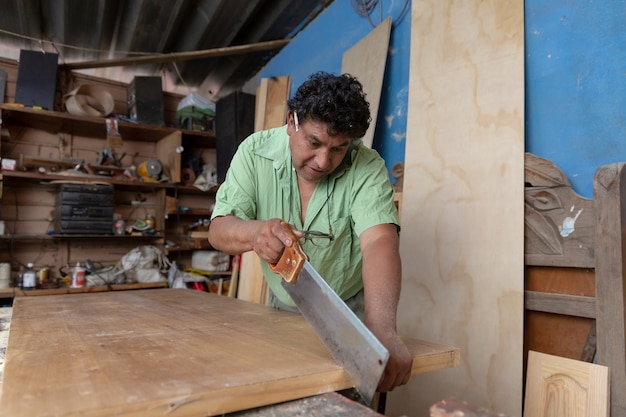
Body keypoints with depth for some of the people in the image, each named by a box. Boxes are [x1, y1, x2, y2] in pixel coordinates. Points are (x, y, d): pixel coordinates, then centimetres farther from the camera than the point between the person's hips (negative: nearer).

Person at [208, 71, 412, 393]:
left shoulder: (367, 168, -23)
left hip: (349, 312, -1)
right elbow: (218, 231, -21)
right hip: (282, 308, 2)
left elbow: (379, 241, -37)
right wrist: (255, 233, -45)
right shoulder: (255, 152, -16)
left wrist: (382, 329, -53)